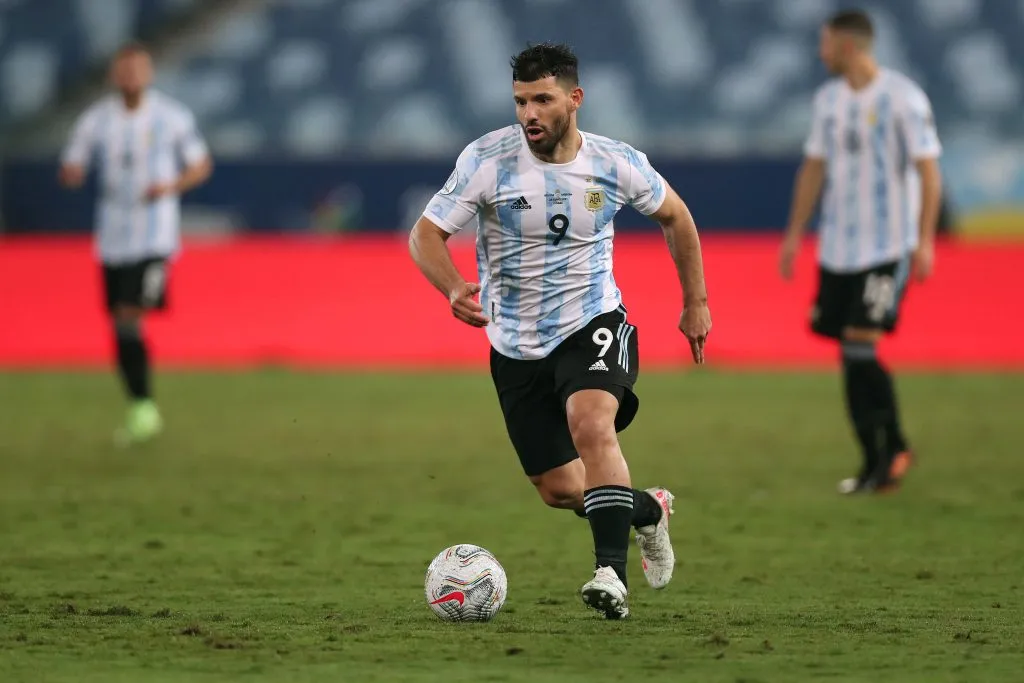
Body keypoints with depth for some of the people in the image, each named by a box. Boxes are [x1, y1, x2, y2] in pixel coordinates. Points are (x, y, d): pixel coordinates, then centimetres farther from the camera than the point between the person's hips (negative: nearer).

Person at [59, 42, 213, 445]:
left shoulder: (174, 117, -1)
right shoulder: (95, 120, 4)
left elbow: (201, 166, 7)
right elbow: (70, 173, 7)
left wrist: (172, 186, -12)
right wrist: (73, 173, -18)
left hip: (155, 236, -3)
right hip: (112, 239, 4)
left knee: (130, 317, -17)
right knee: (120, 326, 5)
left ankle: (145, 410, -8)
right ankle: (141, 408, 19)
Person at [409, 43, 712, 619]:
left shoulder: (616, 164, -8)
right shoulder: (487, 160, -13)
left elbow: (674, 215, 12)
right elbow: (426, 235, -11)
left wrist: (696, 302, 15)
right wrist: (454, 289, -32)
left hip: (593, 325, -2)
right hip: (517, 348, 2)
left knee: (591, 424, -33)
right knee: (560, 491, 5)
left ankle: (613, 573, -37)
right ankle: (649, 510, 36)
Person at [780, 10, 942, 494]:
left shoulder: (904, 98, -10)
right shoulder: (828, 99, 10)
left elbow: (928, 172, -10)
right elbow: (814, 168, 16)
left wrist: (925, 241, -16)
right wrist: (794, 234, 12)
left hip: (888, 248, -6)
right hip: (837, 248, 6)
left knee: (860, 346, -14)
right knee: (851, 356, 5)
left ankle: (894, 447, 1)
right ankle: (875, 461, 15)